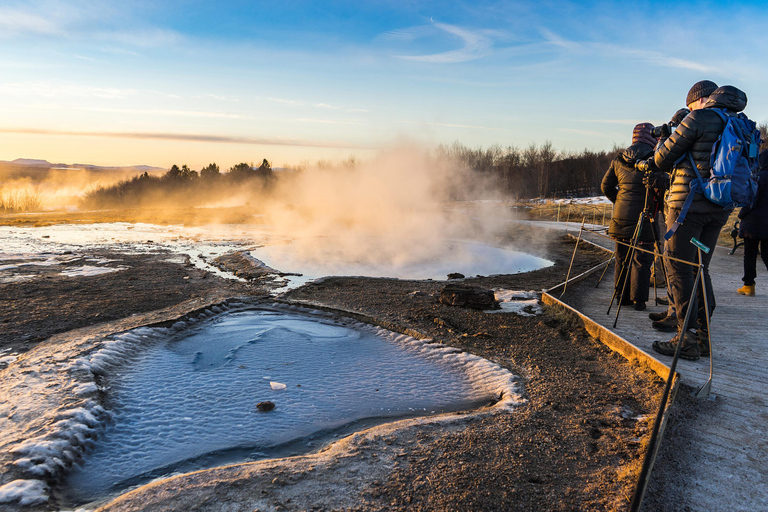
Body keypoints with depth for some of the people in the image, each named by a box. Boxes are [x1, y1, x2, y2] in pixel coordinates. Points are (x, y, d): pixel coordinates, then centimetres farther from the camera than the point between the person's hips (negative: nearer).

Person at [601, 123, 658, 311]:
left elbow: (606, 186, 10)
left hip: (621, 216, 5)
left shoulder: (618, 159, 8)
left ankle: (622, 296, 18)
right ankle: (638, 299, 3)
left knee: (622, 258, 12)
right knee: (642, 259, 2)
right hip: (643, 217, -5)